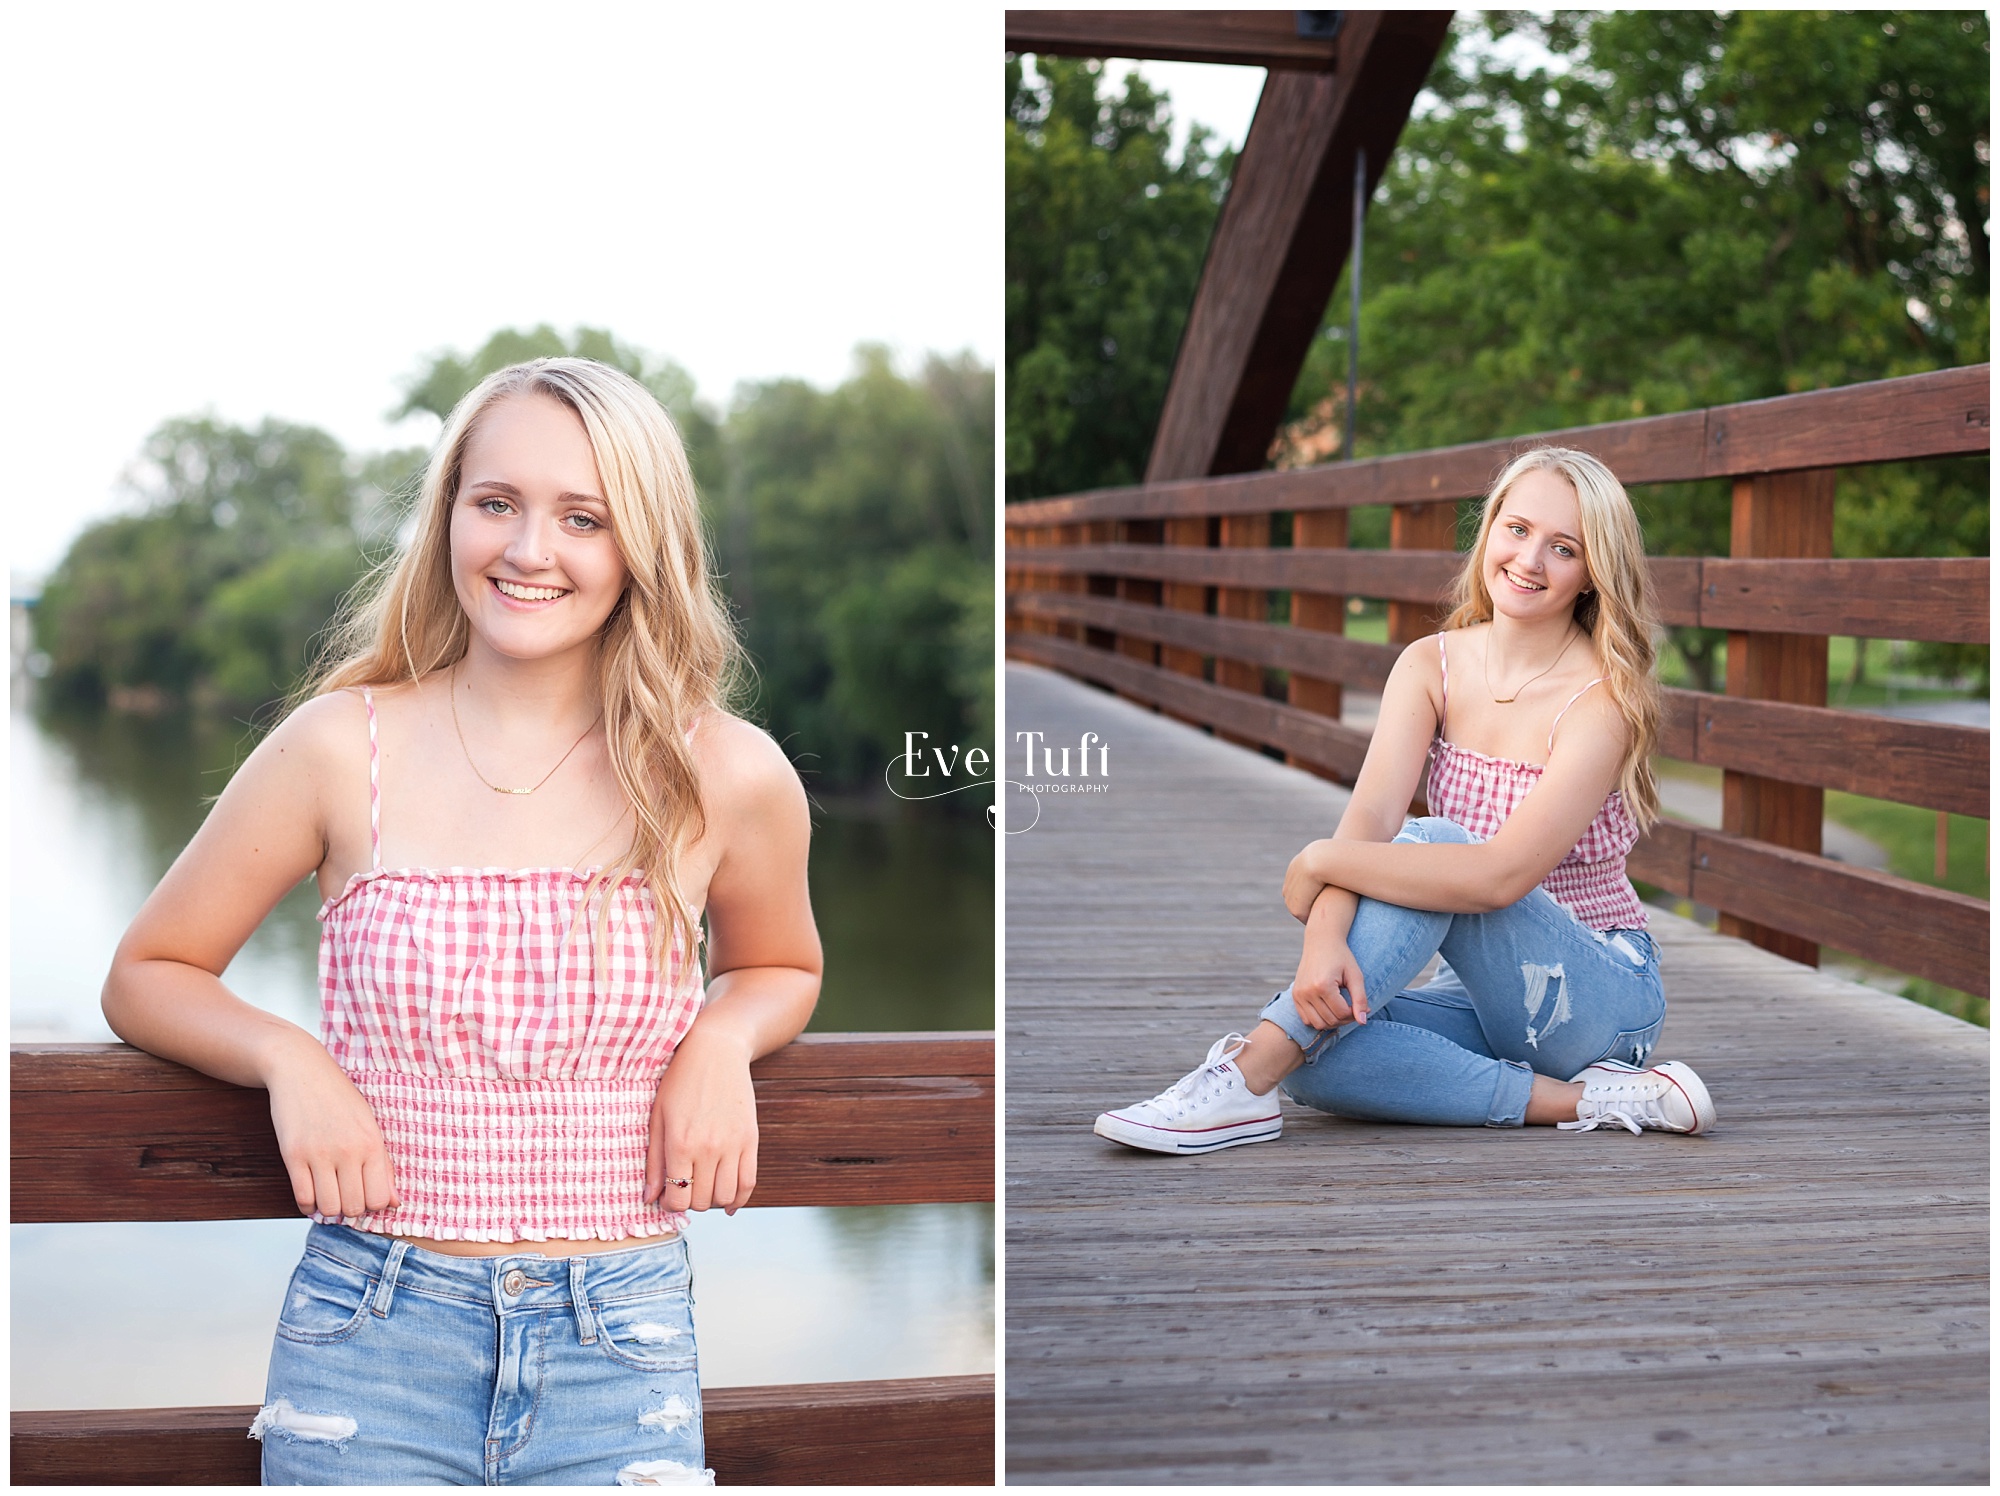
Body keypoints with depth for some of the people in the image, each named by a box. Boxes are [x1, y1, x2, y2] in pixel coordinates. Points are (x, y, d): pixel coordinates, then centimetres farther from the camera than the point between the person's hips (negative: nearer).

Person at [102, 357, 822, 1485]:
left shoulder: (731, 779, -2)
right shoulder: (340, 748, -3)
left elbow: (780, 969, 19)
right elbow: (148, 977, 8)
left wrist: (723, 1041, -3)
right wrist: (287, 1057, -11)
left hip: (621, 1348, 0)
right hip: (371, 1331, 0)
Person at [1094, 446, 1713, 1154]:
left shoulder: (1604, 697, -17)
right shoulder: (1432, 665, 0)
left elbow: (1500, 876, -30)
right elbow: (1369, 817, -16)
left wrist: (1320, 863, -23)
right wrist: (1323, 940, -35)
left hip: (1604, 997, -5)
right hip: (1482, 991, 5)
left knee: (1432, 843, -31)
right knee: (1317, 1036, -25)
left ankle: (1242, 1086, -34)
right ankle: (1578, 1101, -19)